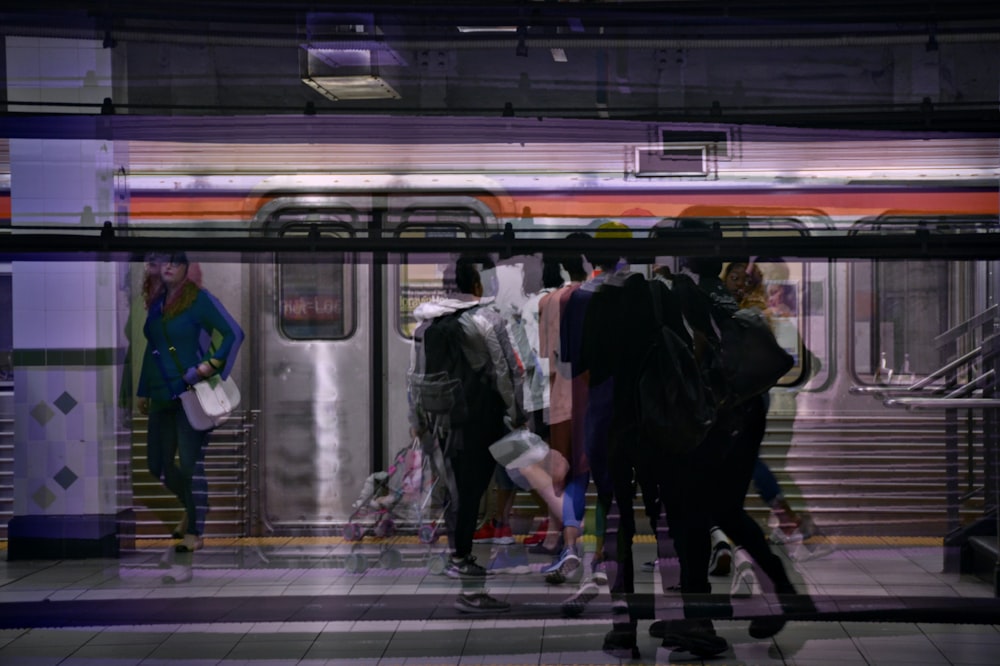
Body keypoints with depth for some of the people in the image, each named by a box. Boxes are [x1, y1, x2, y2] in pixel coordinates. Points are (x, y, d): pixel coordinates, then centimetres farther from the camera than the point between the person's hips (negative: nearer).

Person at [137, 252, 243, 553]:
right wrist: (143, 391, 21)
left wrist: (213, 364, -21)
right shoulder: (156, 302, 12)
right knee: (158, 464, 11)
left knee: (190, 464, -7)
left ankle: (195, 533, 2)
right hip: (162, 397, 7)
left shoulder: (199, 299, -8)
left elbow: (234, 333, -13)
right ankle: (192, 508, 35)